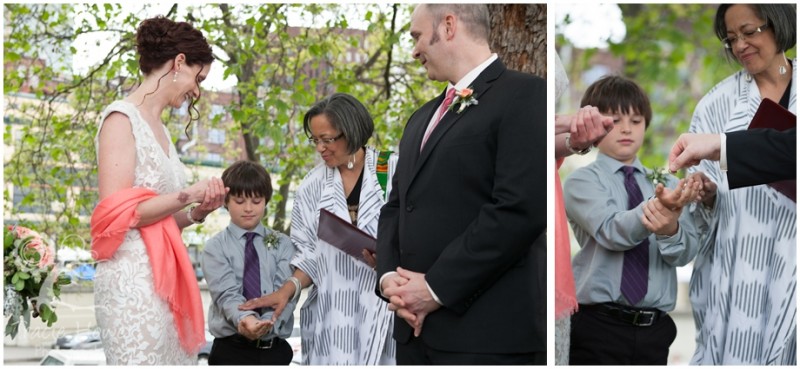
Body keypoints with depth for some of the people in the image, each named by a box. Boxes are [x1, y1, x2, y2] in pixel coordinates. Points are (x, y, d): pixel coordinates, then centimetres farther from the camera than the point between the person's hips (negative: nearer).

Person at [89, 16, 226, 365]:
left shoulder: (158, 127, 16)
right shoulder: (122, 118, -8)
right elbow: (115, 214, -16)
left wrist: (197, 212, 3)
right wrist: (190, 194, -10)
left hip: (165, 277, 8)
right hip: (132, 280, -8)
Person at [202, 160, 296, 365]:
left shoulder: (282, 244, 7)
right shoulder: (216, 247, 0)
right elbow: (227, 294, -14)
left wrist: (267, 322, -28)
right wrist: (245, 319, -37)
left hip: (276, 348, 2)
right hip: (230, 350, -2)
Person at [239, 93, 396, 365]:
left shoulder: (395, 172, -1)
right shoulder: (313, 185, 8)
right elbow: (310, 253, 9)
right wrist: (288, 289, -6)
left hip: (386, 308, -2)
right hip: (331, 311, 2)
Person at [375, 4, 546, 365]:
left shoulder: (524, 95, -7)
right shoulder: (423, 117, 21)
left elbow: (520, 209, -17)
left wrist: (437, 287, -15)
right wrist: (389, 275, -1)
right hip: (417, 327, 8)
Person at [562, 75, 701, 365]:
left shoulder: (667, 184, 11)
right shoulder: (582, 181, -1)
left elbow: (685, 253, -3)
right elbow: (612, 232, -19)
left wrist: (670, 227, -26)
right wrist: (656, 207, -38)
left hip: (654, 329, 4)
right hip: (597, 325, -4)